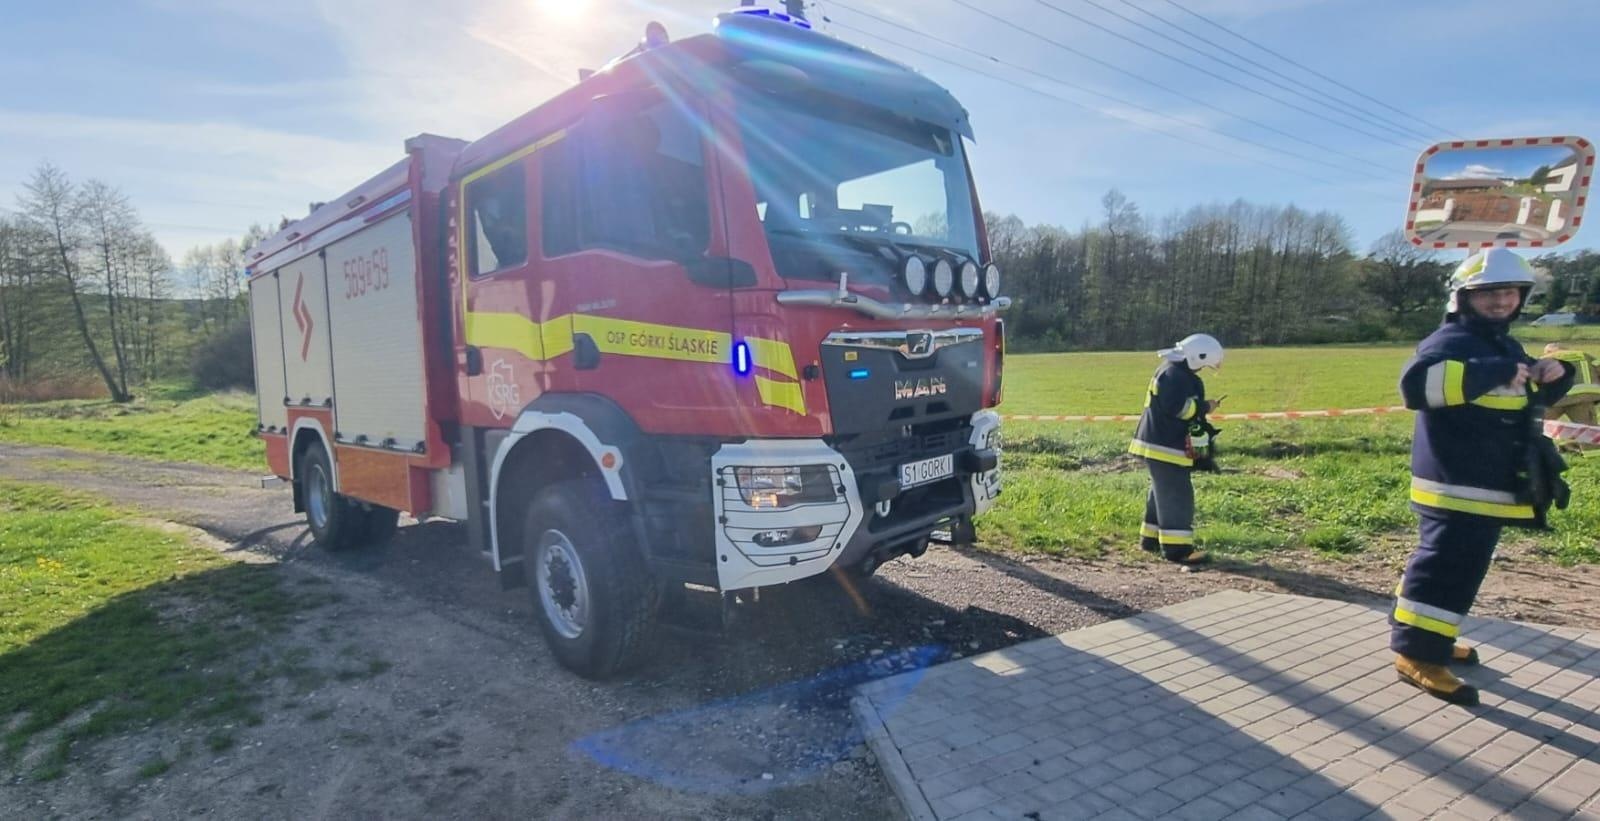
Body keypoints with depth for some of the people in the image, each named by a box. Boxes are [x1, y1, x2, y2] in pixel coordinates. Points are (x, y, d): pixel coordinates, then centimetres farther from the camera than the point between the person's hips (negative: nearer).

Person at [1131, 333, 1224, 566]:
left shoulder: (1174, 372, 17)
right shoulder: (1174, 375, -18)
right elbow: (1179, 408, -25)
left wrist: (1201, 407, 11)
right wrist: (1205, 407, -12)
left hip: (1159, 443, 11)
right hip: (1164, 446, -11)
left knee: (1162, 494, 18)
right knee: (1177, 496, -9)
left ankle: (1151, 538, 26)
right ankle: (1177, 548, -7)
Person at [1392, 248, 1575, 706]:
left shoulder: (1504, 345, 19)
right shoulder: (1451, 341, -14)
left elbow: (1536, 398, 31)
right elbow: (1417, 382, -34)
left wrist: (1554, 377, 8)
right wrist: (1496, 372, -35)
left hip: (1487, 486, 10)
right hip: (1456, 486, -10)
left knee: (1453, 561, 18)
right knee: (1450, 565, -10)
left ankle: (1421, 636, 31)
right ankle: (1417, 655, -4)